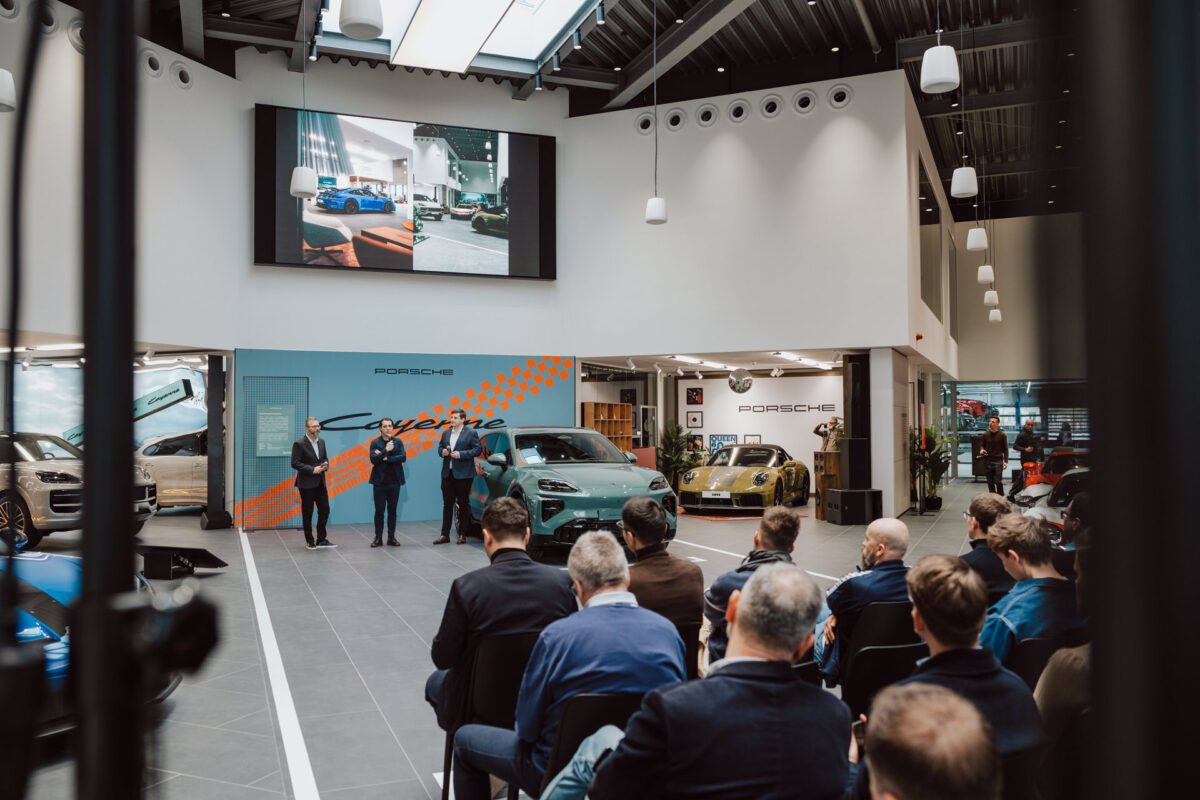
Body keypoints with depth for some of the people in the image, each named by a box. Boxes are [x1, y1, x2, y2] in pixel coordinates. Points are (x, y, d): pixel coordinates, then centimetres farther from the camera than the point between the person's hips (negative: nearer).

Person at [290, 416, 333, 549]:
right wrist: (312, 470, -19)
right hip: (306, 484, -6)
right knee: (307, 513, 4)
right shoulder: (299, 444, -11)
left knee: (325, 510, 7)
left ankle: (321, 539, 18)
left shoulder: (321, 441, 10)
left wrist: (326, 465, -2)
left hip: (320, 483, 6)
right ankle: (310, 541, 15)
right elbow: (295, 463, -14)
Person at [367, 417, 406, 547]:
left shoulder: (398, 442, 7)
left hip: (394, 482, 2)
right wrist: (386, 450, -18)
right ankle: (378, 538, 8)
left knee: (392, 510, 6)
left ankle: (391, 537, 14)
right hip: (380, 482, -2)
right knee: (379, 510, 0)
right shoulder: (375, 443, 2)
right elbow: (373, 459, -11)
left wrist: (386, 458, -11)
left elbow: (403, 457, -6)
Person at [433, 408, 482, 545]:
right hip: (447, 473, 5)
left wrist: (461, 454, -16)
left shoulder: (471, 433, -3)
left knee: (463, 505, 2)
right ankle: (445, 535, 11)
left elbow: (477, 450, -8)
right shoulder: (445, 433, 14)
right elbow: (440, 448, 19)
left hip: (463, 475, -5)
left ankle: (462, 535, 10)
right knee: (447, 504, 7)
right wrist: (442, 452, -4)